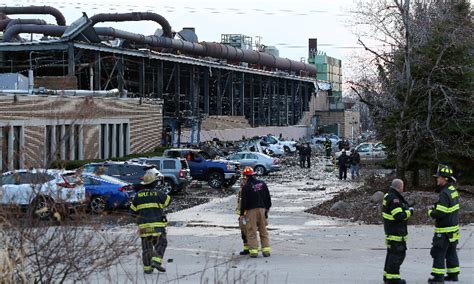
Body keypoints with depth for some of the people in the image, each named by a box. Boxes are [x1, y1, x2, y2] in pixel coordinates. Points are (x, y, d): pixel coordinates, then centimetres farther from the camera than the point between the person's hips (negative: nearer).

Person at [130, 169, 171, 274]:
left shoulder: (138, 195, 3)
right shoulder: (157, 193, -7)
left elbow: (133, 211, 8)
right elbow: (168, 200, 11)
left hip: (143, 226, 4)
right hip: (157, 225, -4)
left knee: (147, 246, 10)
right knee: (161, 243, 8)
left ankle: (147, 267, 9)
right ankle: (156, 261, -8)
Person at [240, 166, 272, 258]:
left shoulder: (246, 187, -10)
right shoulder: (262, 184, 7)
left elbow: (243, 201, -10)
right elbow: (268, 197, 12)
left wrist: (242, 214, -2)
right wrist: (267, 208, 23)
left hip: (251, 210, -5)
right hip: (262, 209, 5)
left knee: (251, 232, 1)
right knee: (263, 231, 12)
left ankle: (254, 251, -3)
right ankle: (266, 250, 10)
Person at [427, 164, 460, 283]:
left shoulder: (445, 193, -23)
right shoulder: (453, 190, 8)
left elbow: (440, 213, -27)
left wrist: (430, 212, -7)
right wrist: (435, 207, 7)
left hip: (444, 231, -10)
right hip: (453, 228, 10)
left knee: (438, 252, -2)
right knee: (451, 252, 17)